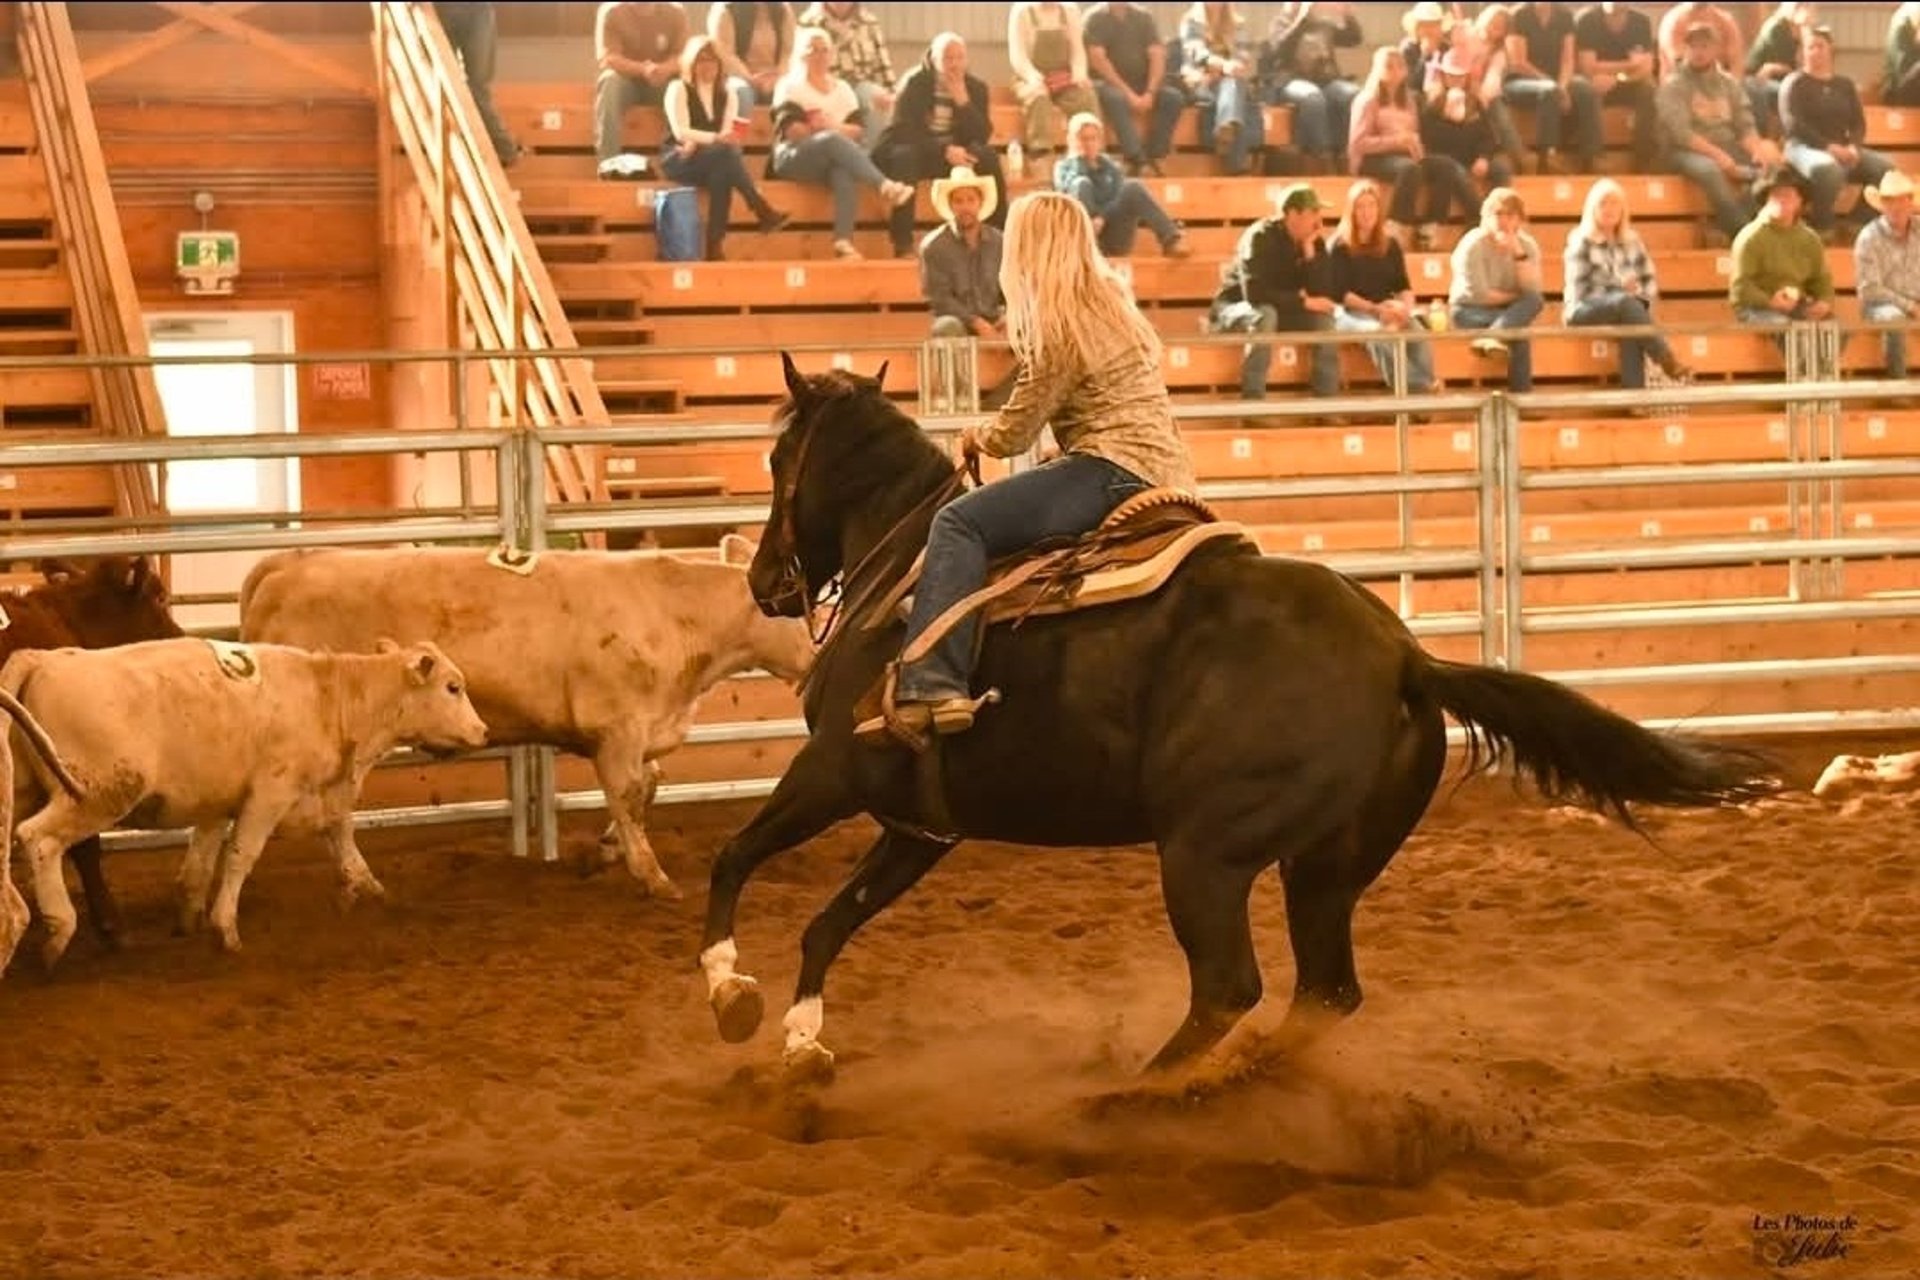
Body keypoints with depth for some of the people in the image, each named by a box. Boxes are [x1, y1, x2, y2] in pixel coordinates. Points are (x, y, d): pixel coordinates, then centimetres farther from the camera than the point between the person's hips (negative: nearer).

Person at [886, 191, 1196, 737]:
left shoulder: (1061, 328, -11)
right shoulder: (1111, 303, 17)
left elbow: (1014, 435, -5)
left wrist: (977, 437, 16)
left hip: (1115, 473, -10)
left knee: (959, 523, -18)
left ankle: (934, 686, -35)